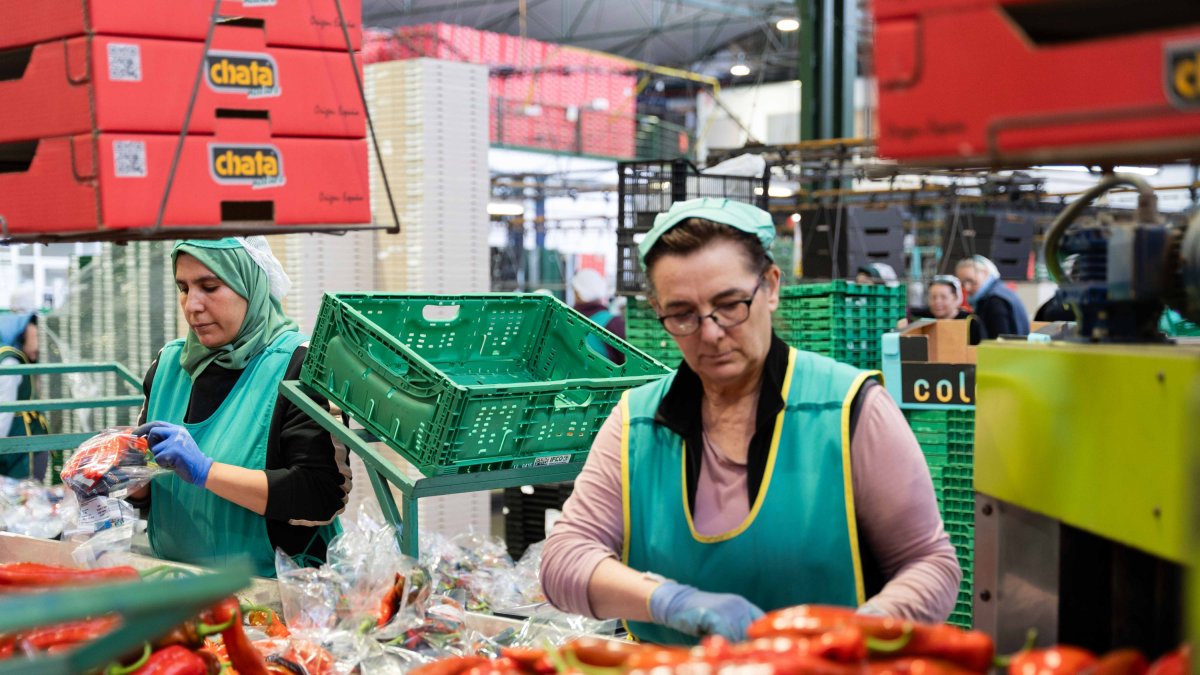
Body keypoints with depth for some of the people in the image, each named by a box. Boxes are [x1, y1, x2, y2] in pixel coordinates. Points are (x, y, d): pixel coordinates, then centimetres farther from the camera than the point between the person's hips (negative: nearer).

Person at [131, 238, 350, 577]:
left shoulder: (299, 366, -6)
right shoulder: (169, 364, 12)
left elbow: (325, 495, -16)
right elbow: (147, 493, 21)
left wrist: (204, 470, -18)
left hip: (271, 579, -6)